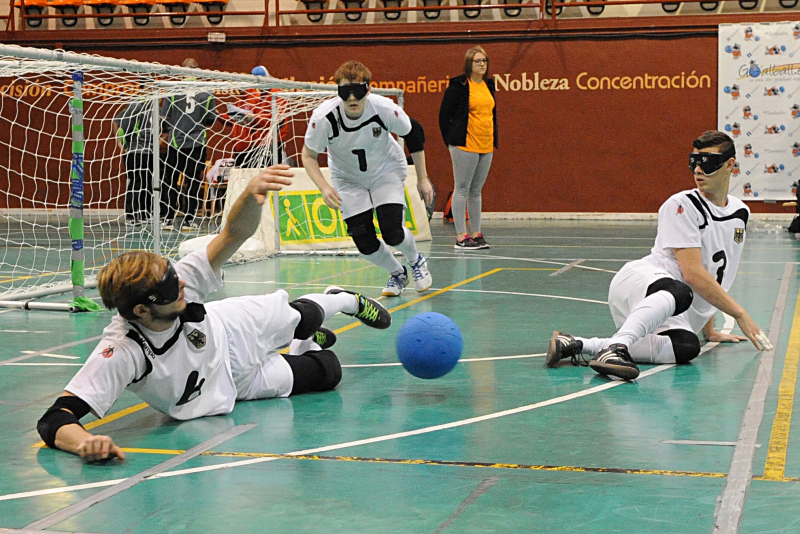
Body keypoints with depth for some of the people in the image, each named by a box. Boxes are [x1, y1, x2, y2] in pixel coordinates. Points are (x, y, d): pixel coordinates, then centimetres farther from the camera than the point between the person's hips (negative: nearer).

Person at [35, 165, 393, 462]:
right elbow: (54, 420, -50)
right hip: (227, 387, -2)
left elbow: (235, 234, -38)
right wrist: (83, 442, -72)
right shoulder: (121, 354, -46)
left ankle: (345, 300, 66)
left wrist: (250, 195, -60)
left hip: (231, 332, 2)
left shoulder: (180, 283, -36)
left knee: (302, 317, 25)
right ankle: (304, 347, 52)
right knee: (328, 371, 12)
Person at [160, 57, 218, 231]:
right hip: (198, 143, 1)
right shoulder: (207, 93, -2)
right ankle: (189, 219, 7)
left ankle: (168, 218, 8)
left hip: (175, 142, -1)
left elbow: (164, 117, 0)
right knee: (193, 182, 6)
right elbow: (211, 120, 5)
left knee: (170, 181, 8)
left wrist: (166, 132, 20)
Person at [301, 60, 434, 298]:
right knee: (364, 243, -8)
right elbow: (308, 155, -14)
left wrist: (422, 178, -4)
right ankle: (397, 274, 24)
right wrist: (324, 188, -29)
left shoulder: (385, 109, -29)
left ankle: (416, 261, 18)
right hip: (348, 178, 1)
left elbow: (414, 133, -9)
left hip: (387, 171, -1)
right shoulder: (323, 117, -29)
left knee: (392, 233, -18)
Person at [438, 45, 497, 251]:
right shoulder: (458, 86, -8)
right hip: (465, 147, -7)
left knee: (476, 191, 12)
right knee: (462, 189, -3)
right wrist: (451, 141, -1)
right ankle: (461, 237, -1)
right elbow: (444, 115, -4)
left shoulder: (489, 85, 12)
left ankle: (476, 234, 17)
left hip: (486, 147, 7)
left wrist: (494, 140, 17)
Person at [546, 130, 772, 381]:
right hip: (640, 279, -7)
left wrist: (709, 330, 29)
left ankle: (581, 345, -30)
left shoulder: (740, 213, 18)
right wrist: (740, 314, -12)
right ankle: (616, 347, -55)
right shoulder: (681, 205, -6)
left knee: (687, 347, -31)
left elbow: (716, 274, 30)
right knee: (680, 293, -43)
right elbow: (693, 273, -15)